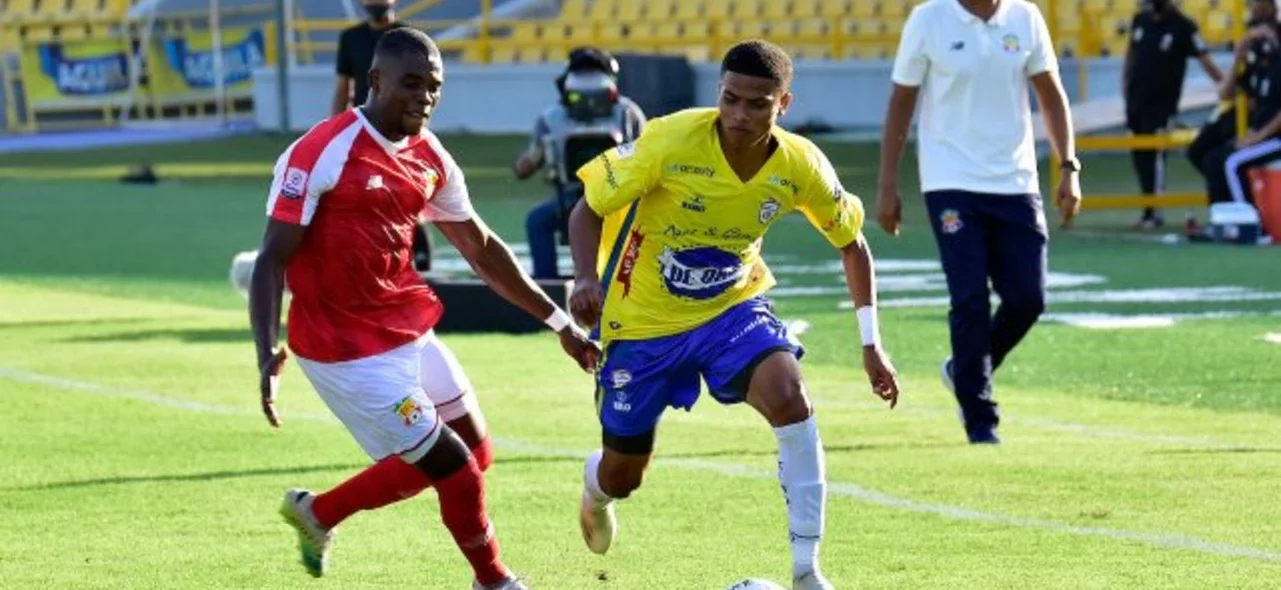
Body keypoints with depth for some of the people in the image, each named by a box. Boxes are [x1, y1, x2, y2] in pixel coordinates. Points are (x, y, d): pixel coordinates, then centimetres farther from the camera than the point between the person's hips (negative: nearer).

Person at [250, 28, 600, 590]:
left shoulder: (432, 159, 5)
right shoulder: (319, 154, -17)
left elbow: (482, 249, 18)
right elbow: (273, 259, -18)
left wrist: (559, 322, 18)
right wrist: (268, 353, -31)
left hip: (410, 333, 8)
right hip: (348, 351, -8)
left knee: (472, 454, 15)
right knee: (456, 469, -7)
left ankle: (318, 513, 29)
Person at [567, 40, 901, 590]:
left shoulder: (800, 166, -15)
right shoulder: (672, 140, -25)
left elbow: (852, 244, 2)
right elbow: (589, 209, -15)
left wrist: (871, 345, -1)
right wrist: (587, 278, -34)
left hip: (733, 306, 1)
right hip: (644, 319, -1)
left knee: (789, 397, -30)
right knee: (622, 477, 9)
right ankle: (595, 490, 52)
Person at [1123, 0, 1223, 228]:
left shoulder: (1183, 27, -11)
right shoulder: (1140, 20, 7)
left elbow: (1205, 61, -15)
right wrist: (1125, 87, 13)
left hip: (1161, 101, -6)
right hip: (1136, 98, 6)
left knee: (1154, 155, -11)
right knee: (1139, 154, 8)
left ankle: (1153, 212, -5)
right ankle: (1149, 207, 19)